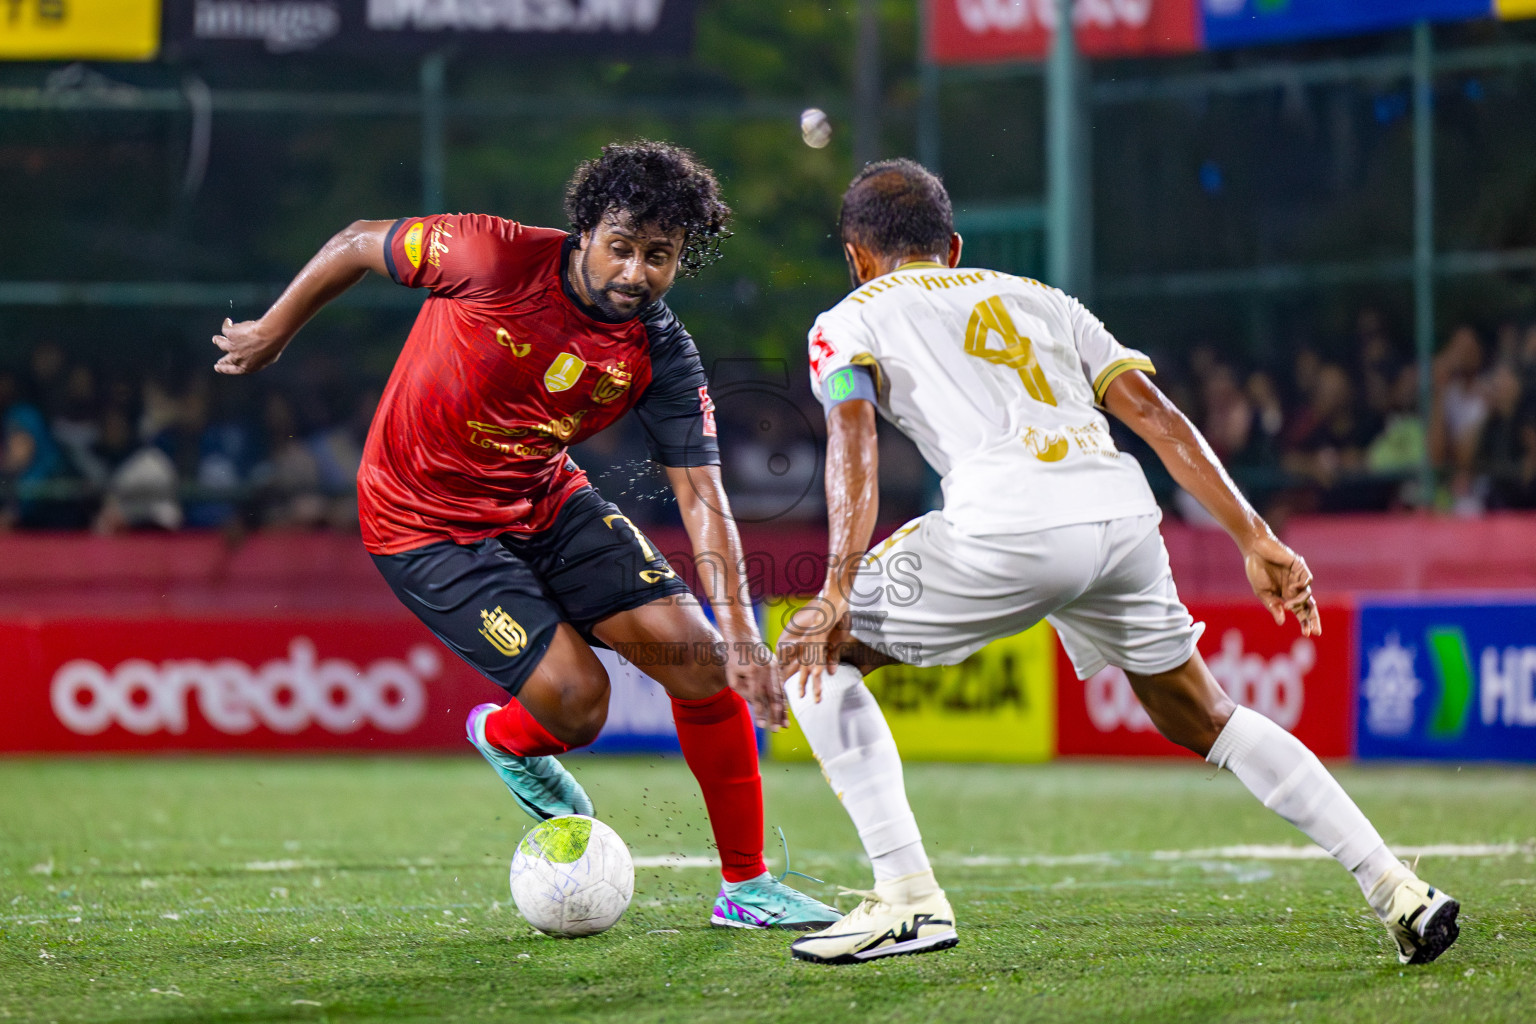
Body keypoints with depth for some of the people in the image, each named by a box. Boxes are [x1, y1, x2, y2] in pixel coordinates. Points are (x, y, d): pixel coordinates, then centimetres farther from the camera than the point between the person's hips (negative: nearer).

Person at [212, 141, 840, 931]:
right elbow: (358, 244, -9)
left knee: (697, 652, -9)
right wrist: (271, 334, 4)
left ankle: (746, 886, 6)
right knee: (575, 700, -18)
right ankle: (507, 741, 23)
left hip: (546, 502, 5)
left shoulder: (662, 356, -13)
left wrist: (739, 627, -28)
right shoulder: (498, 258, -25)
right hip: (426, 524, -5)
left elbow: (700, 493, -15)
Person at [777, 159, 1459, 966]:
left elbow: (853, 442, 0)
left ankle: (907, 897, 2)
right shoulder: (1035, 298, 33)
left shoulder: (849, 321, 20)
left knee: (816, 655, 13)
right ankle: (1396, 889, 18)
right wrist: (1256, 540, 16)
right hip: (1123, 508, 5)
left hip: (1011, 525, -5)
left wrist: (837, 590, -10)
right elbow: (1155, 415, 22)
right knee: (1203, 720, 25)